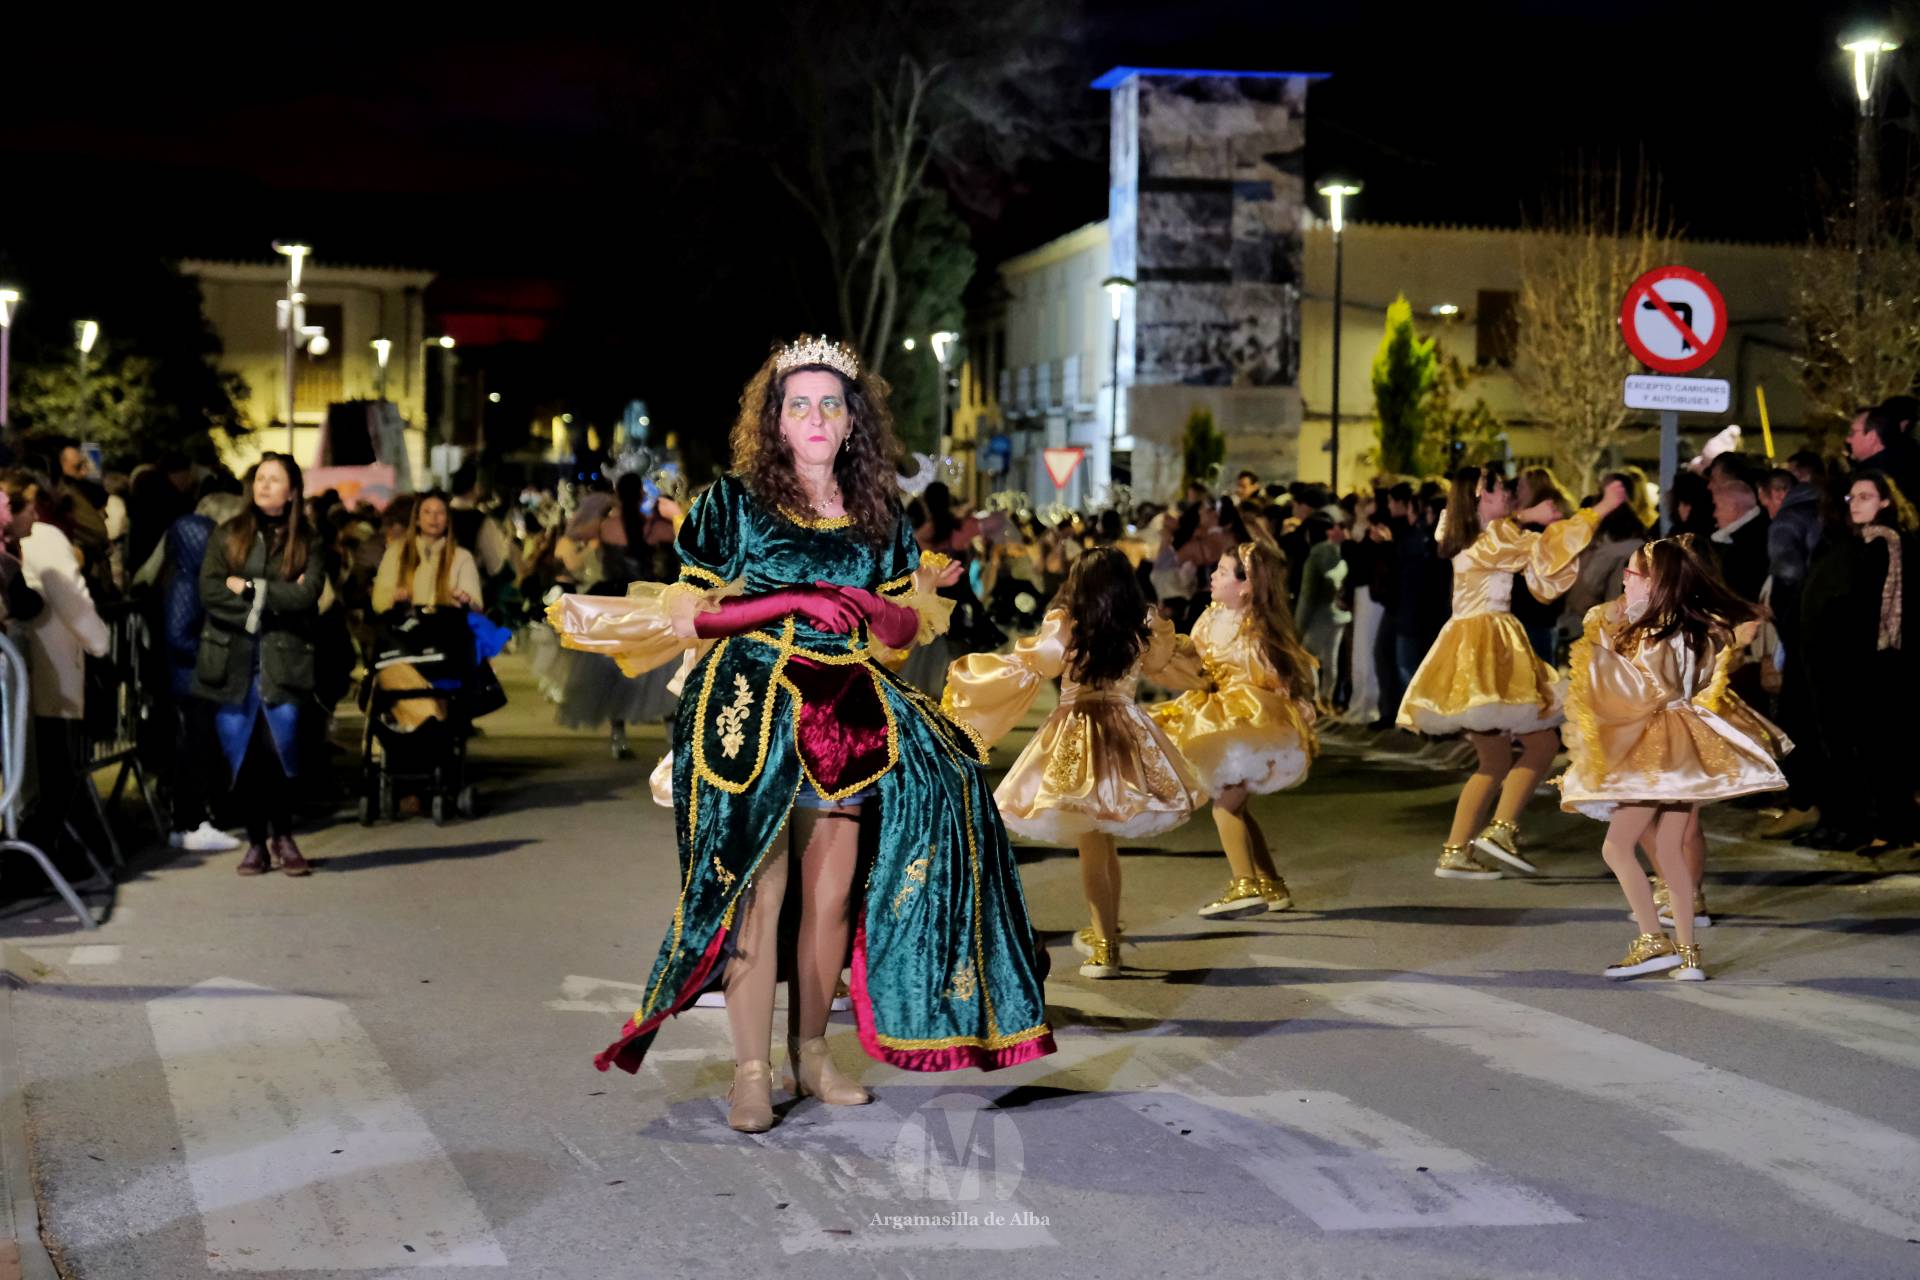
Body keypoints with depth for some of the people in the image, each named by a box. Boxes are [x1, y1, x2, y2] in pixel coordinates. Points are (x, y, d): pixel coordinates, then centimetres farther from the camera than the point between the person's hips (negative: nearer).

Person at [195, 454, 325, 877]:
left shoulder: (305, 542, 8)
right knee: (242, 758, 0)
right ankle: (256, 842, 11)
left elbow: (307, 595, -8)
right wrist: (276, 598, -7)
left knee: (280, 753, -10)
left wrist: (249, 589, -6)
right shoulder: (227, 536, 10)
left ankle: (282, 836, 8)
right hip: (231, 661, 1)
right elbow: (209, 591, -3)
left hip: (282, 659, -1)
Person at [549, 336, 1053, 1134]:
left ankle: (810, 1053, 16)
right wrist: (795, 601, -15)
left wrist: (875, 611, -5)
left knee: (832, 893, 4)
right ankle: (751, 1073, -3)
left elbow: (908, 626, 15)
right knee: (754, 889, -7)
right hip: (752, 709, -4)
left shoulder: (878, 516, 12)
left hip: (848, 716, 4)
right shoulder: (736, 502, 1)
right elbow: (693, 615, -3)